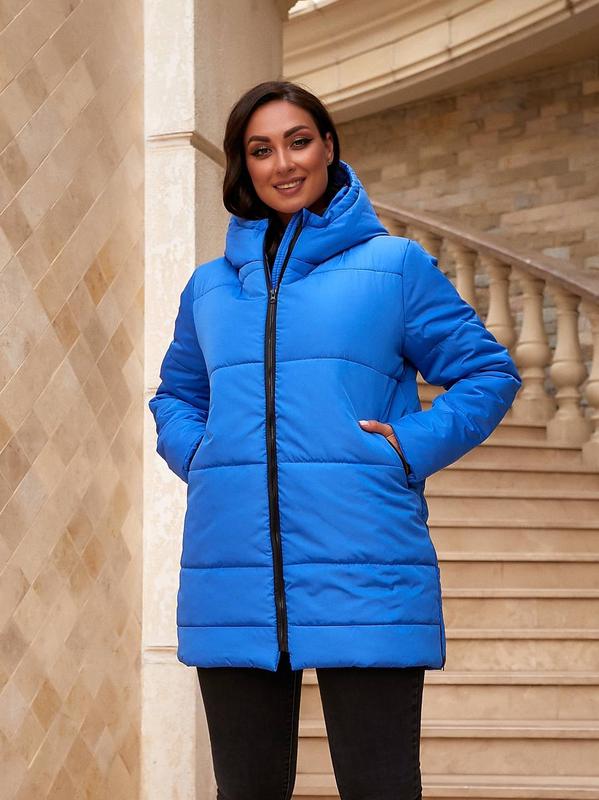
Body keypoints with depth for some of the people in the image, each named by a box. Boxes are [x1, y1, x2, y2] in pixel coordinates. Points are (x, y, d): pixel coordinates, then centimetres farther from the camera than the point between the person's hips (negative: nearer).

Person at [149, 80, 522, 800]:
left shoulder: (394, 264, 7)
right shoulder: (210, 285, 17)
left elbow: (488, 373, 8)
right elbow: (175, 395, 30)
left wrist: (412, 448, -6)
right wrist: (198, 456, 9)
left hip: (361, 571, -3)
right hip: (231, 574, 4)